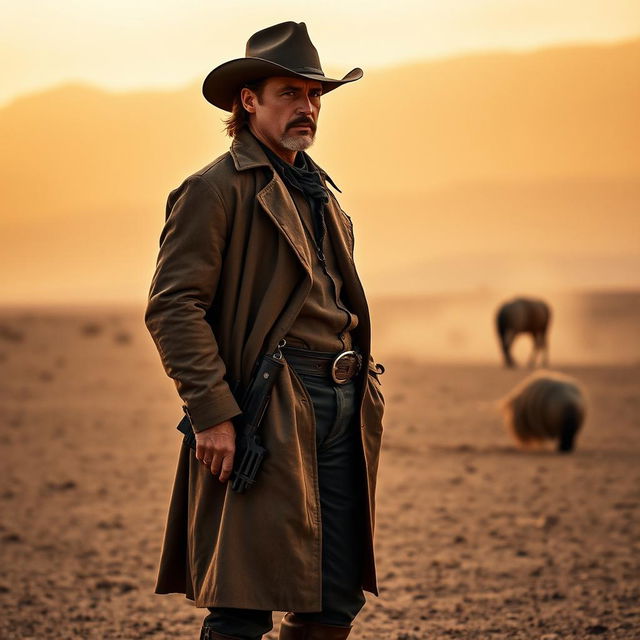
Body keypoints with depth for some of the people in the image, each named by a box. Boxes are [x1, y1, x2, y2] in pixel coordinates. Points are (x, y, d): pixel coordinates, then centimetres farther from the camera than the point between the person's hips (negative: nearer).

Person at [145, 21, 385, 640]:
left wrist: (364, 386, 18)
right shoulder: (215, 190, -4)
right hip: (271, 419, -8)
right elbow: (172, 307, -12)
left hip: (343, 412, 8)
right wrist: (213, 413, -19)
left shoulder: (321, 194, 23)